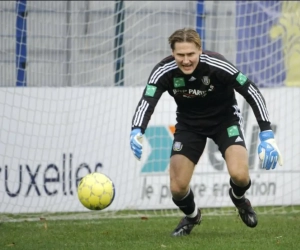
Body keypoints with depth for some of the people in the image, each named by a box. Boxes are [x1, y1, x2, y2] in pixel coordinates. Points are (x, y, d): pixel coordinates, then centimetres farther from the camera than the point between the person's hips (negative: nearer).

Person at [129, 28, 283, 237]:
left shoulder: (217, 66, -29)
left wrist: (267, 136, -28)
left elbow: (253, 93, -23)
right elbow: (147, 102, -34)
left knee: (239, 175, -26)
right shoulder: (164, 71, -24)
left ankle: (239, 198, 14)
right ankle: (192, 215, 28)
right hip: (189, 123, 2)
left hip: (225, 119, -2)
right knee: (177, 188, -9)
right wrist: (137, 132, -55)